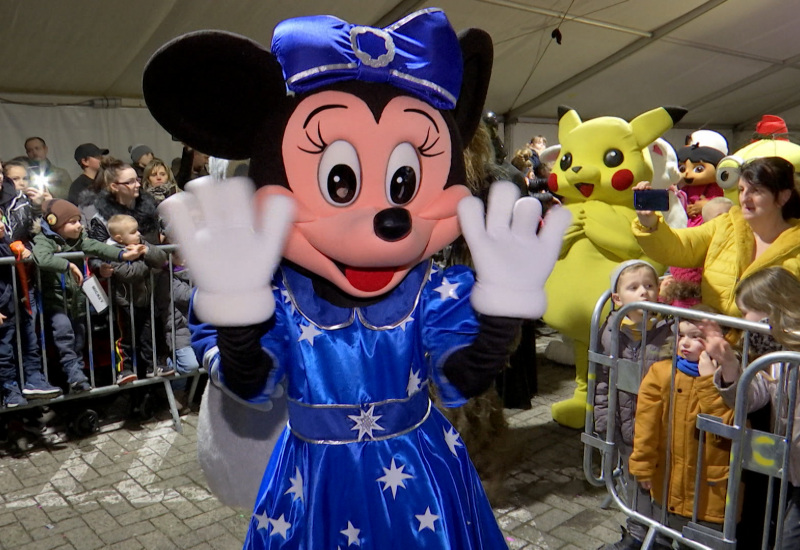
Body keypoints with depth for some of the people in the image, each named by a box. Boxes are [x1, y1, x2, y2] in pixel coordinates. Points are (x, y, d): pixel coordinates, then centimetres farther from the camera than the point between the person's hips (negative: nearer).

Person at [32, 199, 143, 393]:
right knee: (63, 328, -25)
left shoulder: (79, 239, 5)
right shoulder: (44, 240, -11)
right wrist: (68, 265, -36)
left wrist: (122, 254, -26)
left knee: (79, 334, 10)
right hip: (54, 299, -6)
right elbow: (42, 259, -33)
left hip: (76, 299, 6)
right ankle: (74, 374, -19)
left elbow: (97, 247, -11)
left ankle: (78, 375, 22)